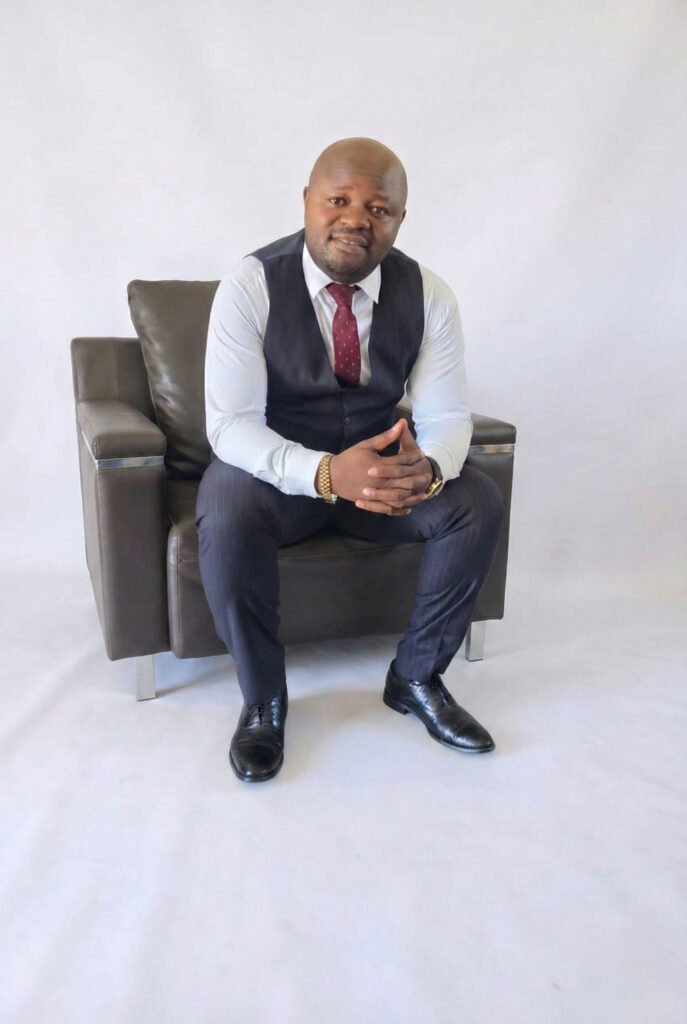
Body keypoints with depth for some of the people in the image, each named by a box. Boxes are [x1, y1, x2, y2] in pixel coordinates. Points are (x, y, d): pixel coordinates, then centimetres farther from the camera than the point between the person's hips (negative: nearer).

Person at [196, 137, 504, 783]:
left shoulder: (428, 295, -7)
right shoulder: (251, 285, -17)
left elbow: (446, 416, -8)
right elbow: (231, 424, -22)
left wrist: (427, 468, -35)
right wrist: (325, 473, -41)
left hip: (382, 463, 3)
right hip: (273, 465, -3)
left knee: (480, 505, -20)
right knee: (227, 523, -34)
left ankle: (416, 677, 1)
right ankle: (262, 699, -8)